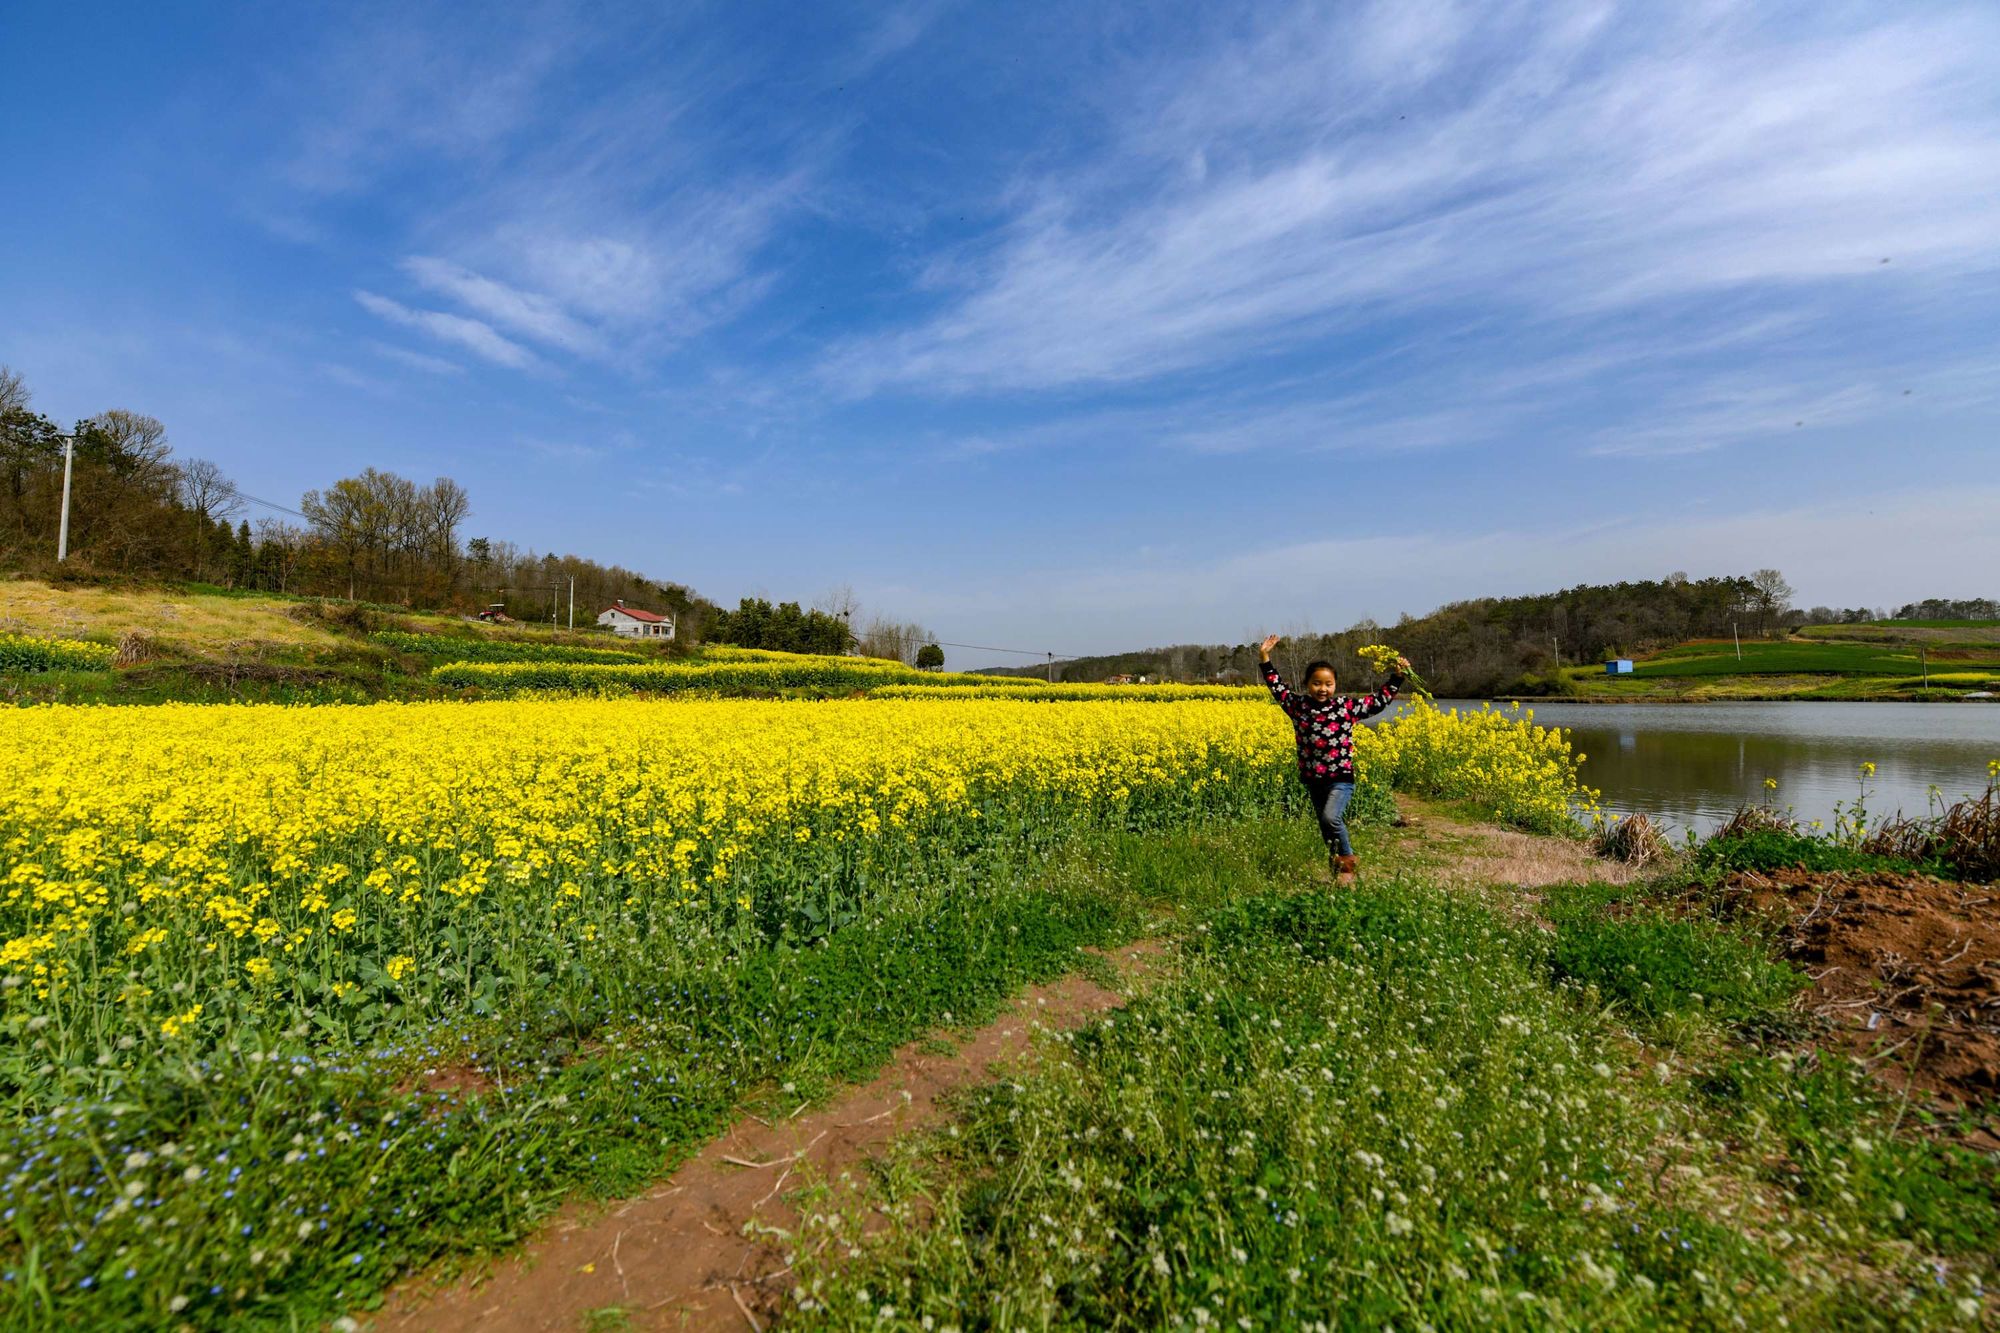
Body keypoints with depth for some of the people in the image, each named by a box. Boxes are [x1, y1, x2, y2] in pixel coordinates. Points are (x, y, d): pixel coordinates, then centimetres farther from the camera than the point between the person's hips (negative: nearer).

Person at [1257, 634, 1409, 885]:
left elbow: (1379, 700, 4)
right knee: (1326, 828, 12)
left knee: (1331, 817, -24)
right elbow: (1278, 688, 12)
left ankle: (1348, 859, -1)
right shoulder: (1298, 705, 2)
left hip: (1340, 778, -4)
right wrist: (1265, 658, 8)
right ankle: (1339, 867, 28)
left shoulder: (1347, 706, -4)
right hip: (1313, 780, 4)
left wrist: (1397, 675, -2)